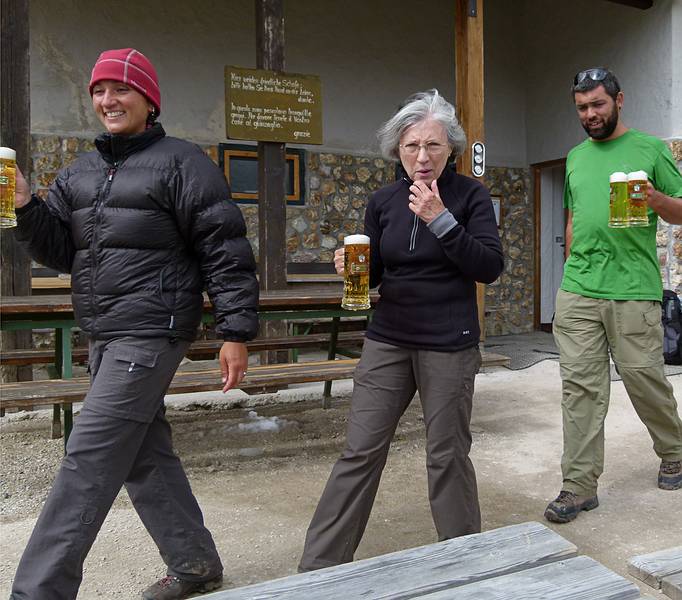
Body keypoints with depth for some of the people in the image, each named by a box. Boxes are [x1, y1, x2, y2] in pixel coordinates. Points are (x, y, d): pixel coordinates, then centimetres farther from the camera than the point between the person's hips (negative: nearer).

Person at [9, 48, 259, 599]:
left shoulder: (182, 163, -6)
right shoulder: (81, 172, 16)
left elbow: (226, 252, -10)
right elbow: (60, 249, 13)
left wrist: (236, 332, -15)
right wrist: (26, 206, -4)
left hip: (150, 333, -8)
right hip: (104, 336, 8)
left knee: (89, 460, -8)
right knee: (145, 455, 13)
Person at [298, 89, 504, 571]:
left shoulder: (470, 196, -4)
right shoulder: (383, 202, 5)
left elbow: (490, 268, -12)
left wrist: (440, 219, -20)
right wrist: (351, 266, -10)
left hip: (450, 346, -3)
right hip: (388, 341, 3)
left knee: (448, 455, 6)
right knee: (361, 452, 3)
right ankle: (319, 566, 13)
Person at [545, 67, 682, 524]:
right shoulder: (575, 157, 17)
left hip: (633, 292, -3)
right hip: (577, 294, 4)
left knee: (645, 380, 5)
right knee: (581, 387, 1)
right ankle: (580, 486, 8)